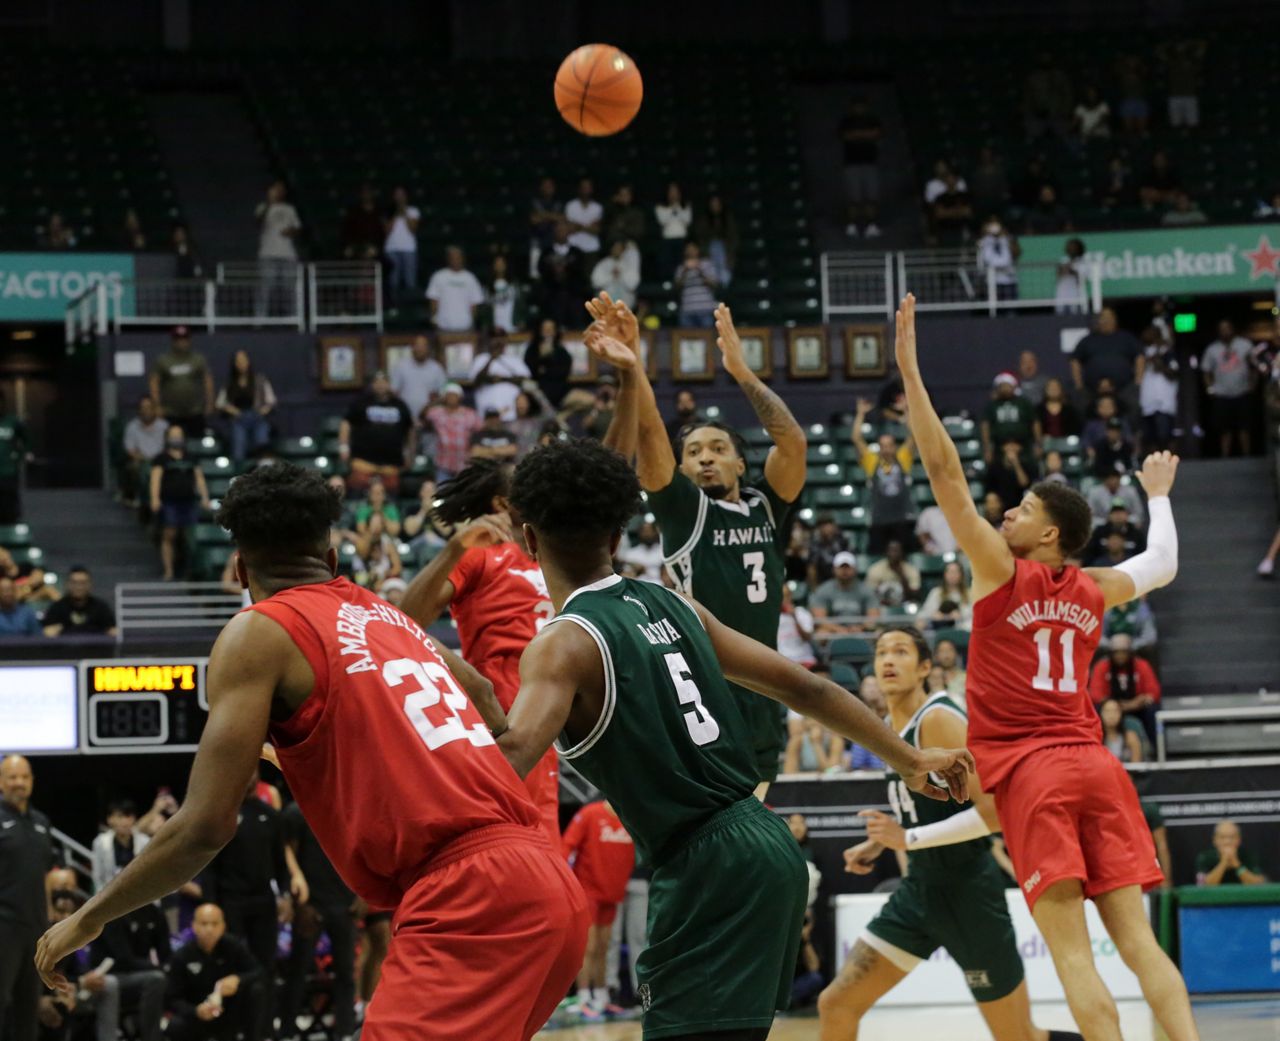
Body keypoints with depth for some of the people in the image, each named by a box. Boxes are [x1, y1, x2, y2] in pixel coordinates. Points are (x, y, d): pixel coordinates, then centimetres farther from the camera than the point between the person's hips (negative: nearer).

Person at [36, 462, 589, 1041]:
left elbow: (206, 827, -4)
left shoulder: (258, 634, 3)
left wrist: (87, 920, 8)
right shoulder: (400, 623, 25)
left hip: (468, 894, -8)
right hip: (554, 891, 8)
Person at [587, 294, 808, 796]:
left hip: (760, 700, 5)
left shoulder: (765, 509, 11)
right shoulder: (682, 508, 3)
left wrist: (742, 372, -11)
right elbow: (649, 440, -14)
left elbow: (794, 442, -5)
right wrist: (632, 370, -30)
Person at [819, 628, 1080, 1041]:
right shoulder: (891, 727, 10)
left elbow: (995, 811, -25)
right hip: (920, 888, 8)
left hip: (967, 892, -8)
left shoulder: (939, 719, -17)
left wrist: (909, 838, -26)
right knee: (836, 1005, 0)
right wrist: (881, 842, 13)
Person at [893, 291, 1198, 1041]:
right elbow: (1164, 564, 36)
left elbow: (946, 474, -6)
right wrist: (1158, 495, 53)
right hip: (1095, 766, 5)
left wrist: (910, 372, -6)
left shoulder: (1003, 572, -1)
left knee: (1071, 948, -10)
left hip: (1030, 773, -5)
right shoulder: (1096, 591, 14)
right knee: (1138, 939, 0)